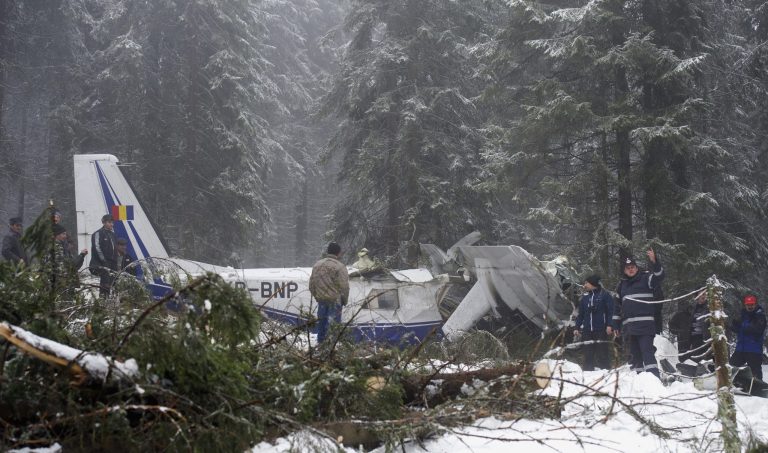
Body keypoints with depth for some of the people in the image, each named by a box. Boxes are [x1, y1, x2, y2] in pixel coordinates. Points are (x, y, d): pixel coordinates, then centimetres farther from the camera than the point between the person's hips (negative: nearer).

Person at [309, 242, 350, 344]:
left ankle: (320, 342, 24)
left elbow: (312, 284, 13)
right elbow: (344, 286, -14)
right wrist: (345, 300, 1)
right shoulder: (339, 267, -12)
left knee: (321, 321, 16)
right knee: (334, 322, -2)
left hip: (321, 299, 6)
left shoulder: (317, 265, 9)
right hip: (335, 300, -6)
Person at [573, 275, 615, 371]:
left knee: (602, 353, -3)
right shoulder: (585, 297, 15)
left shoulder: (604, 295, 1)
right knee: (588, 354, 4)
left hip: (601, 330, -5)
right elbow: (580, 314, 17)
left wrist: (609, 325, -14)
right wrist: (577, 328, 10)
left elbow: (610, 311, -4)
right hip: (587, 331, 5)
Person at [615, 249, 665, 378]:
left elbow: (659, 276, -18)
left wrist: (654, 261, -35)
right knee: (635, 354, 10)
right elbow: (618, 305, 26)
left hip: (645, 324, -6)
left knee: (647, 351, -14)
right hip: (629, 326, 6)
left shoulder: (645, 278, 3)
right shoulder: (622, 284, 19)